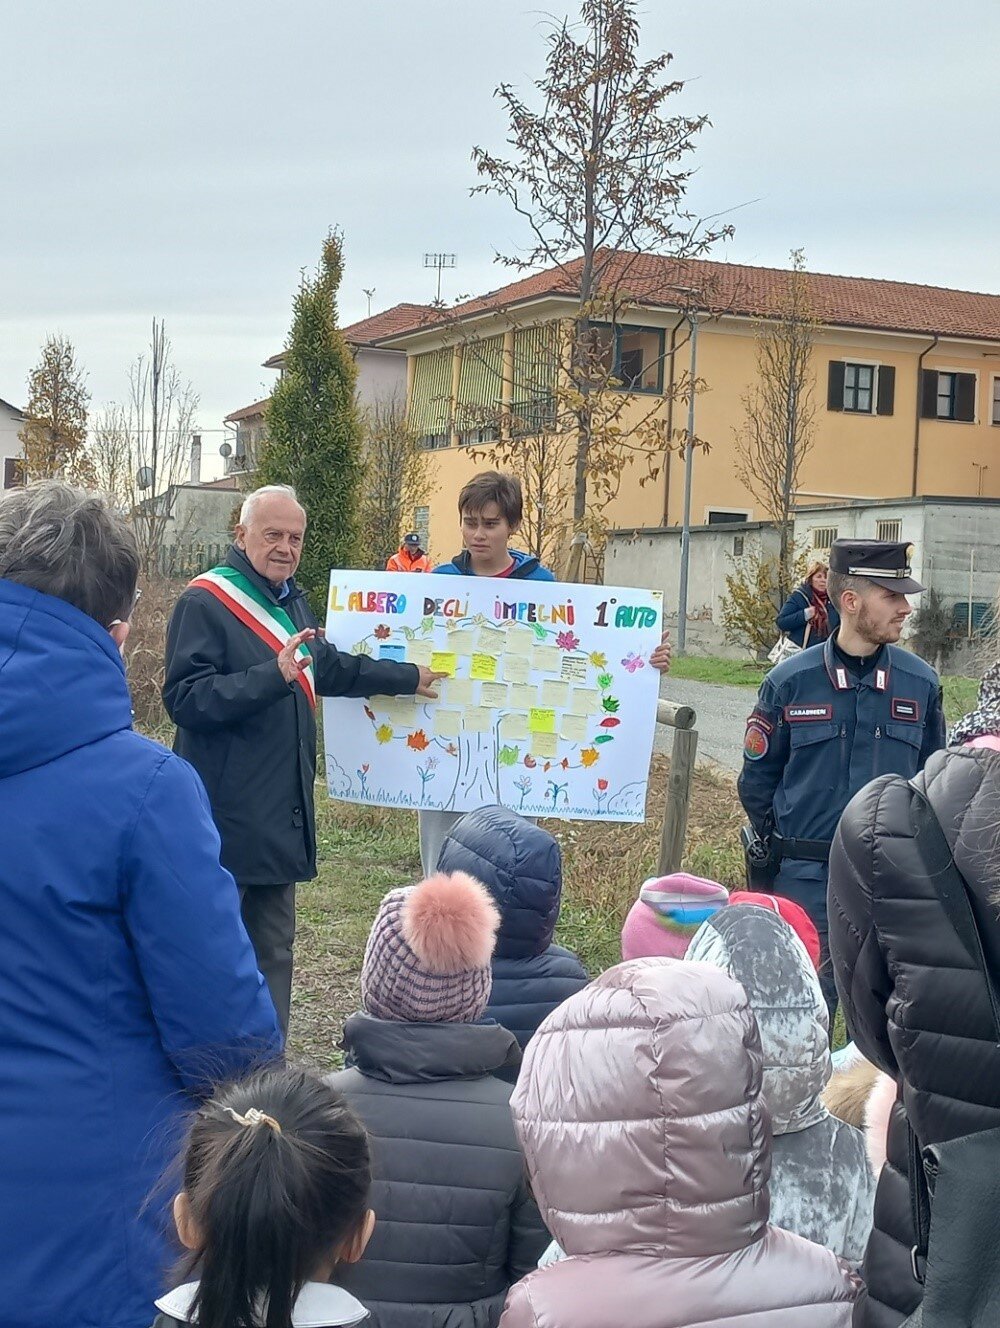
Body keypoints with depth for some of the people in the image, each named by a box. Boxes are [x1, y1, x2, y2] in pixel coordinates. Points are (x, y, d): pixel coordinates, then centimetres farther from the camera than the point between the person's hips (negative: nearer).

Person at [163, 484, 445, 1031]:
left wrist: (409, 677, 38)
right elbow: (184, 698, -22)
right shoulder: (205, 602, -11)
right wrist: (273, 674, -30)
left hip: (282, 816, 9)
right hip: (225, 818, -9)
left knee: (274, 950, 14)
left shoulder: (293, 602, 17)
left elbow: (329, 668, 33)